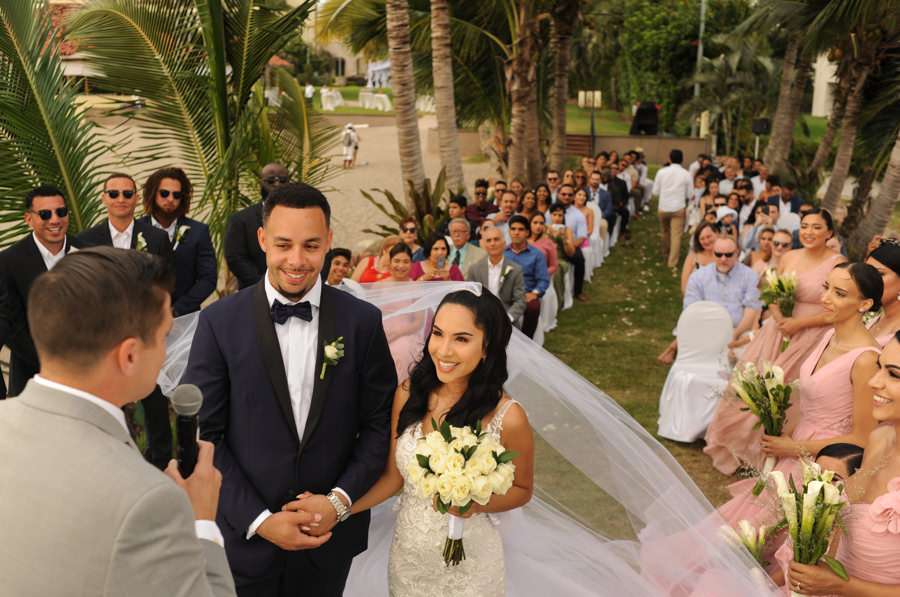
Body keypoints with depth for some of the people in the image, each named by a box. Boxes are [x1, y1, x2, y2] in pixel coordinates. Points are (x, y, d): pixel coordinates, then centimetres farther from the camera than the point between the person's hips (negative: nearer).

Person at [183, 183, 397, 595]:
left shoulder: (362, 321, -5)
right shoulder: (219, 322, -8)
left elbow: (380, 423, -1)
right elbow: (203, 435, -7)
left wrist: (340, 500, -12)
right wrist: (259, 519, -12)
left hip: (331, 535, 1)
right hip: (244, 537, -1)